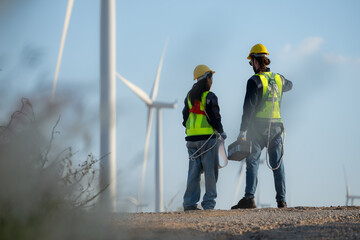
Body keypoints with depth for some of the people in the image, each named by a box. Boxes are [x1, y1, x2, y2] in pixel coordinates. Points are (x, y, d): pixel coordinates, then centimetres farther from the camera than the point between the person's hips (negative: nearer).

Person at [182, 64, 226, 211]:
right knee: (210, 171, 0)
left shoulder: (189, 96, 12)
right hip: (207, 137, -6)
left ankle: (190, 203, 5)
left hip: (191, 138, 6)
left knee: (194, 171, 8)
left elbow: (185, 116, 15)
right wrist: (221, 132, 3)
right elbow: (214, 117, -11)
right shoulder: (209, 97, -9)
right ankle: (209, 202, -2)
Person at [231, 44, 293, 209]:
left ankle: (249, 198, -16)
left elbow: (249, 107, -15)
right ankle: (281, 200, 6)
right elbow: (289, 85, 35)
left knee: (252, 162, -6)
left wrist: (243, 130, -15)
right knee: (277, 164, 8)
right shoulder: (278, 79, 9)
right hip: (276, 126, 5)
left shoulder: (255, 81, -9)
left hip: (258, 127, -5)